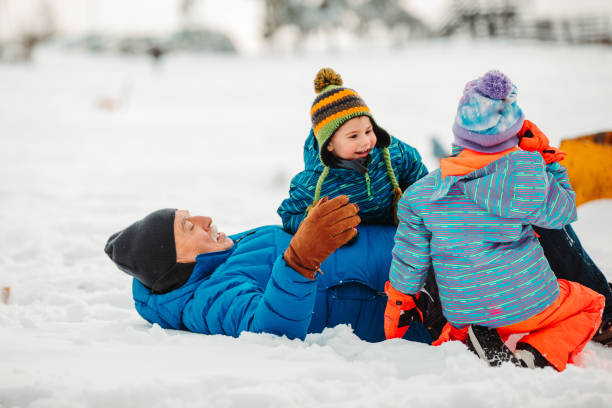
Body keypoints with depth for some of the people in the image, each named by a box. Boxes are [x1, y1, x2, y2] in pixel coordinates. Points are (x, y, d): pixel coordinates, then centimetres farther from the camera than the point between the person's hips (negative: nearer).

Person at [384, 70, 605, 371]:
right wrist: (548, 158, 8)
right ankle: (538, 356, -4)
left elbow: (409, 260, 3)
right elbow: (562, 211, 2)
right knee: (589, 305, 23)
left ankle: (456, 343, 2)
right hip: (528, 305, -3)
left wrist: (400, 301, 19)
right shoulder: (529, 173, -15)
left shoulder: (423, 193, -6)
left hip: (463, 315, 4)